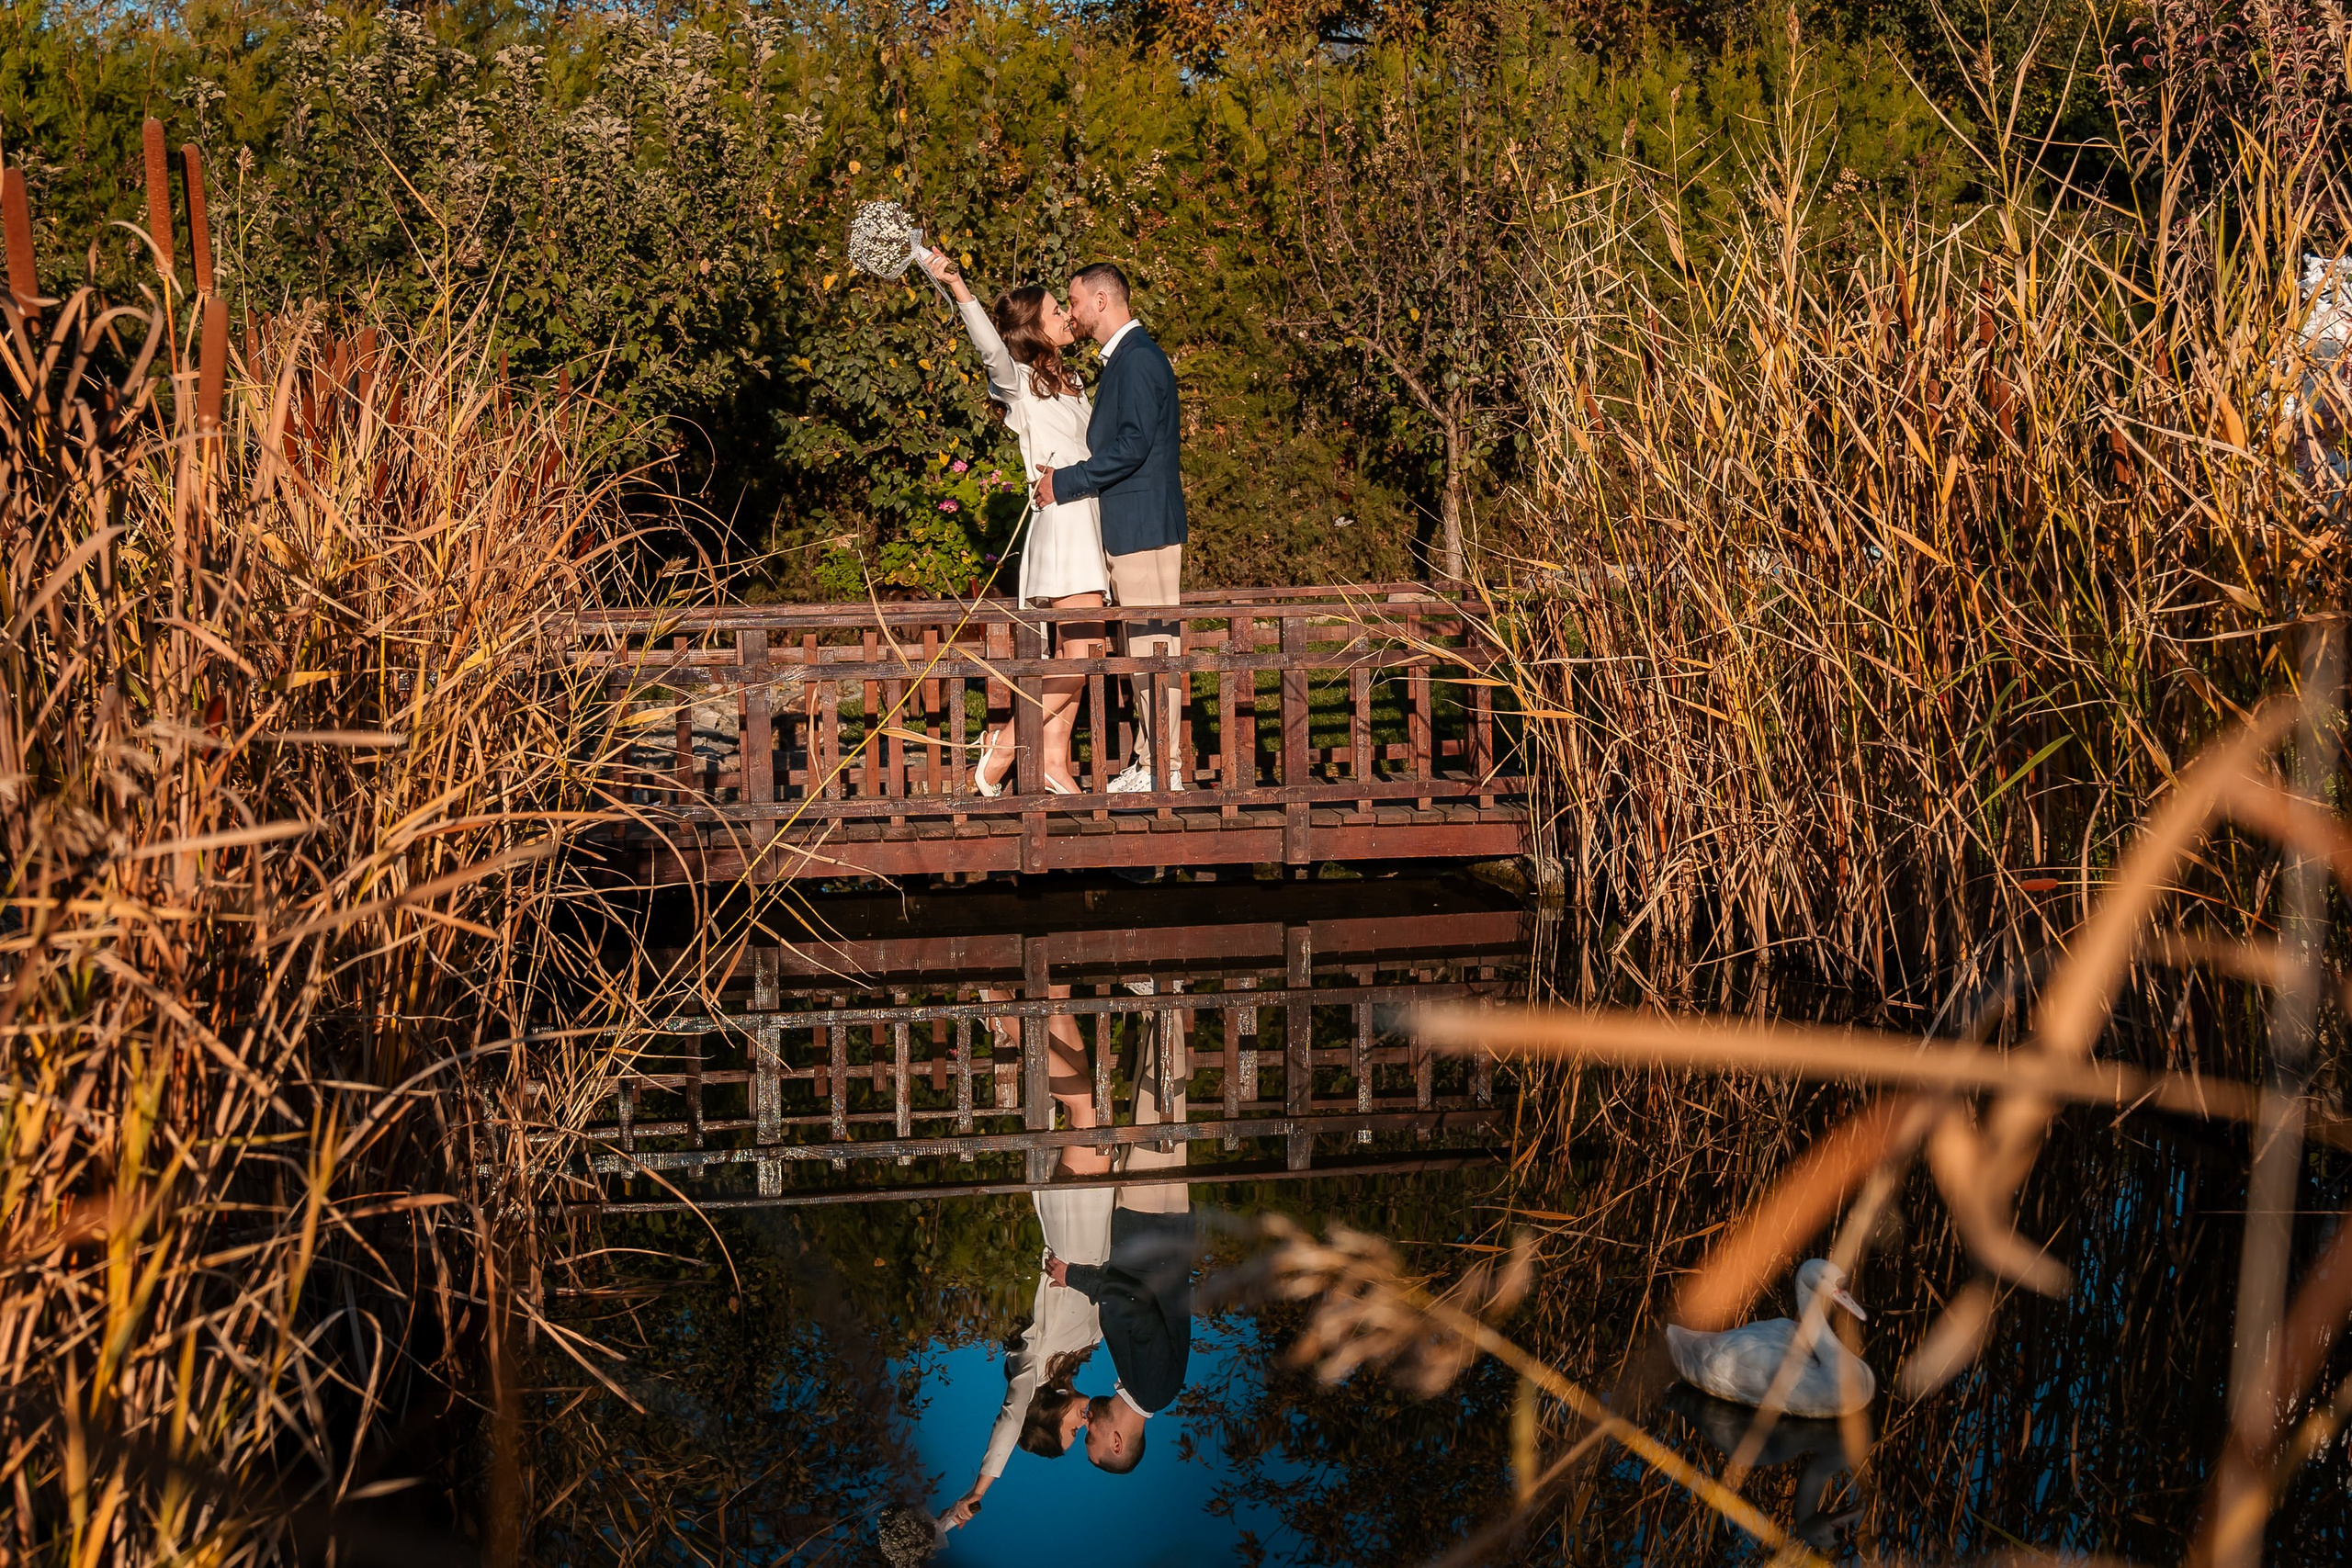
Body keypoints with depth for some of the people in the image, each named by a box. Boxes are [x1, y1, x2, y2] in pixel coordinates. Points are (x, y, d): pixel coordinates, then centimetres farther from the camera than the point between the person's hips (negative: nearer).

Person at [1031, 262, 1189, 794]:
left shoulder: (1137, 359, -14)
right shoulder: (1125, 357, 18)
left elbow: (1132, 445, -23)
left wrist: (1064, 482, -17)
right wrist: (1064, 478, 14)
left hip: (1143, 525, -10)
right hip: (1129, 526, 10)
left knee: (1154, 643, -8)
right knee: (1144, 648, 12)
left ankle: (1164, 769, -6)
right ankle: (1151, 762, 16)